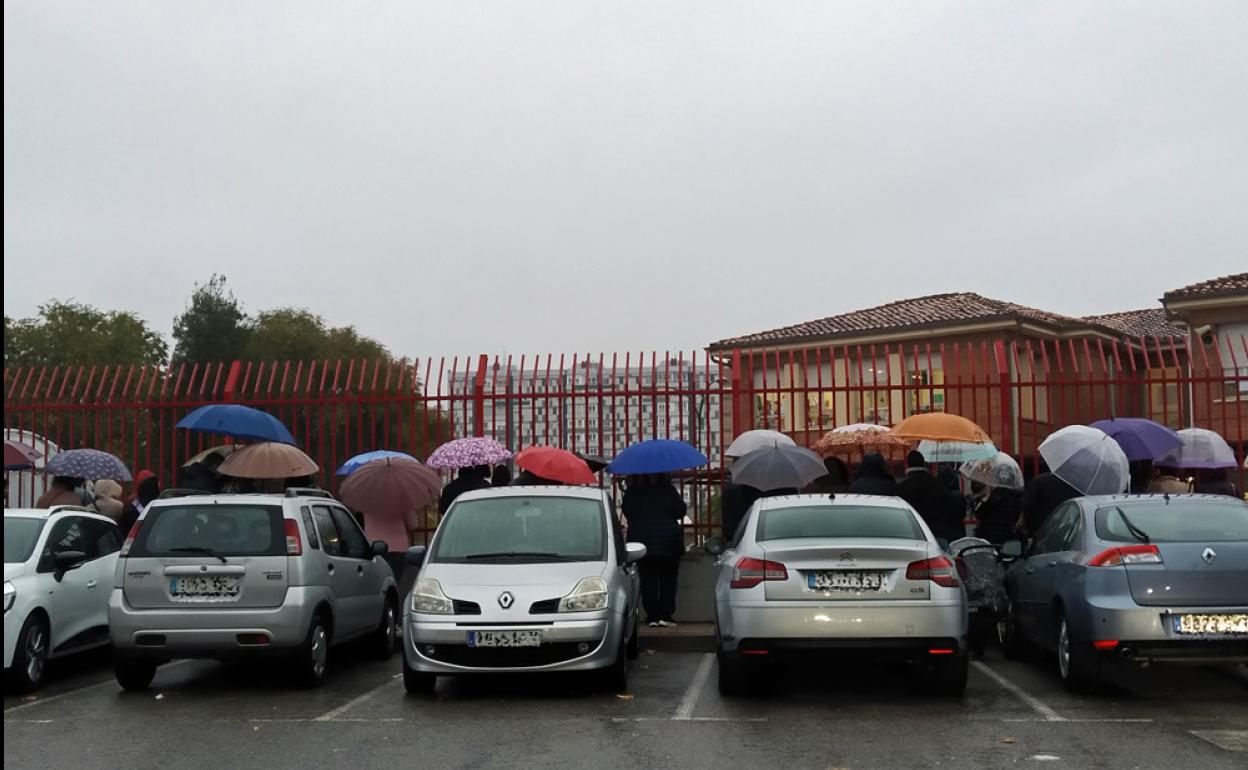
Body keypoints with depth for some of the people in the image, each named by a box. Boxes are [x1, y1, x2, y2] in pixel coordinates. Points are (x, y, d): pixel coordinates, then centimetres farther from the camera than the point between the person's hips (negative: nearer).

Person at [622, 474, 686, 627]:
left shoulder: (631, 491, -5)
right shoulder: (668, 490, -9)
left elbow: (627, 512, 2)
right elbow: (681, 510, -4)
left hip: (642, 541, 1)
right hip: (669, 541, -1)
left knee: (648, 581, 8)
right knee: (668, 580, 8)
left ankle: (652, 616, 5)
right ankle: (666, 615, 2)